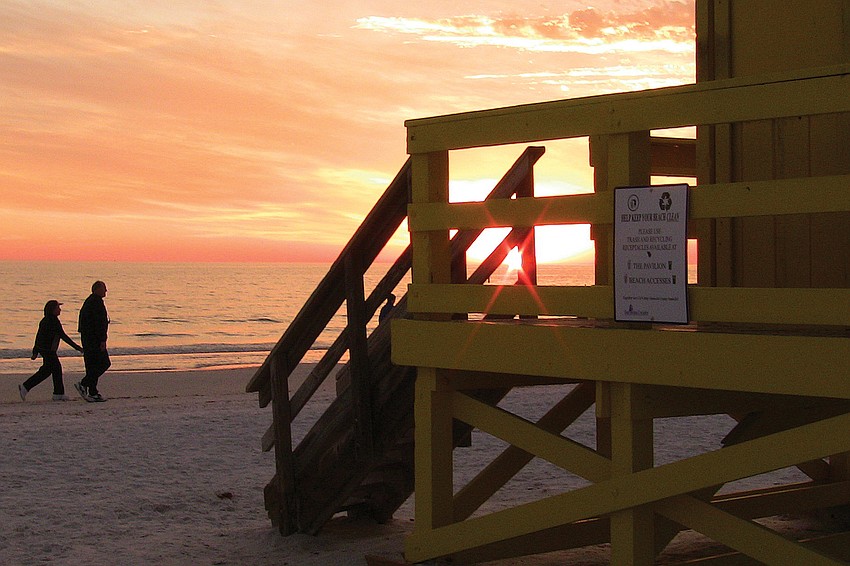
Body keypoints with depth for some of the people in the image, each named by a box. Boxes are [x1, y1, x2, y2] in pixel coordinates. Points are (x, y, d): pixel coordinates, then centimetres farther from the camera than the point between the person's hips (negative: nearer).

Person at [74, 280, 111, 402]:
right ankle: (83, 385, -14)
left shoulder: (88, 301, 18)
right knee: (104, 363, -7)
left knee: (92, 365, 10)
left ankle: (93, 393, 9)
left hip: (86, 338, 10)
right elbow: (100, 322, -20)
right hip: (94, 338, -10)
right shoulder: (97, 302, -13)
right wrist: (102, 340, -21)